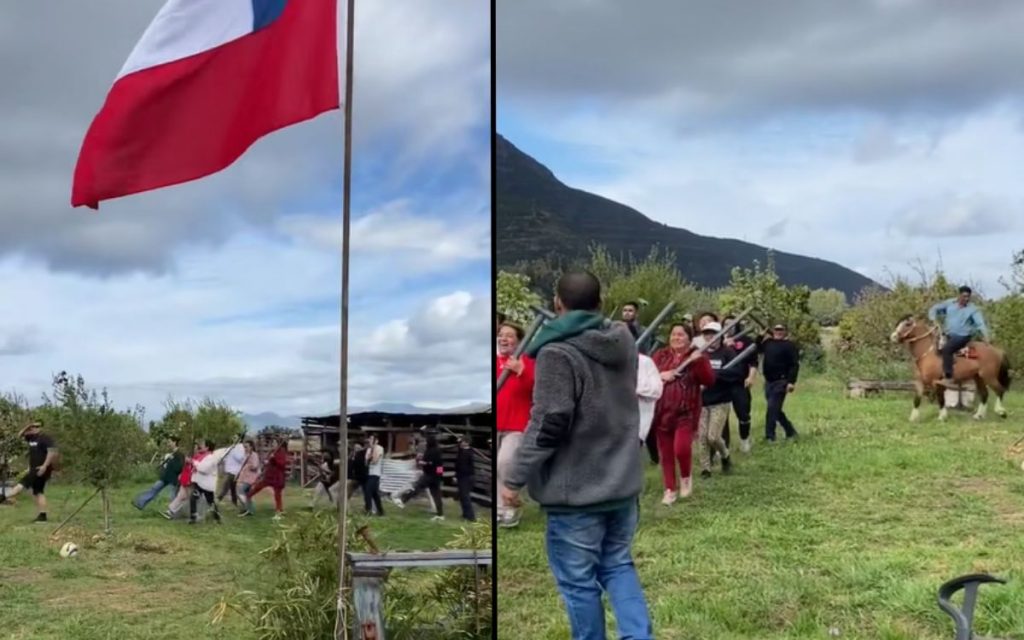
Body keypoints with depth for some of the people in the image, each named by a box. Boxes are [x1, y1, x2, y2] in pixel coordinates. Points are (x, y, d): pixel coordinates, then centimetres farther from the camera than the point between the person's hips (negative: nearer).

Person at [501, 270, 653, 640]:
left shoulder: (557, 352, -19)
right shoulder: (624, 341, 4)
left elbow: (548, 424, -20)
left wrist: (515, 478, -12)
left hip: (576, 490, -7)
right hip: (623, 482, 7)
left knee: (579, 581, 7)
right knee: (618, 564, 20)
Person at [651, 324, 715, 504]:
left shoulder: (697, 357, -1)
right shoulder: (661, 356, 7)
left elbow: (709, 381, -12)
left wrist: (699, 362, -25)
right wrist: (660, 376, -16)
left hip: (687, 412, -3)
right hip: (663, 412, 3)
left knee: (681, 448, -18)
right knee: (666, 453, 7)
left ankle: (685, 477, 11)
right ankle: (670, 490, 19)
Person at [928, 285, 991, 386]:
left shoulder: (973, 309, -8)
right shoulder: (949, 303, 3)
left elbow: (980, 323, -18)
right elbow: (934, 309, 11)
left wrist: (986, 335, -34)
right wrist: (934, 320, -7)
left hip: (962, 336, -7)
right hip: (948, 336, 7)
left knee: (946, 349, -29)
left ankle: (948, 378, -33)